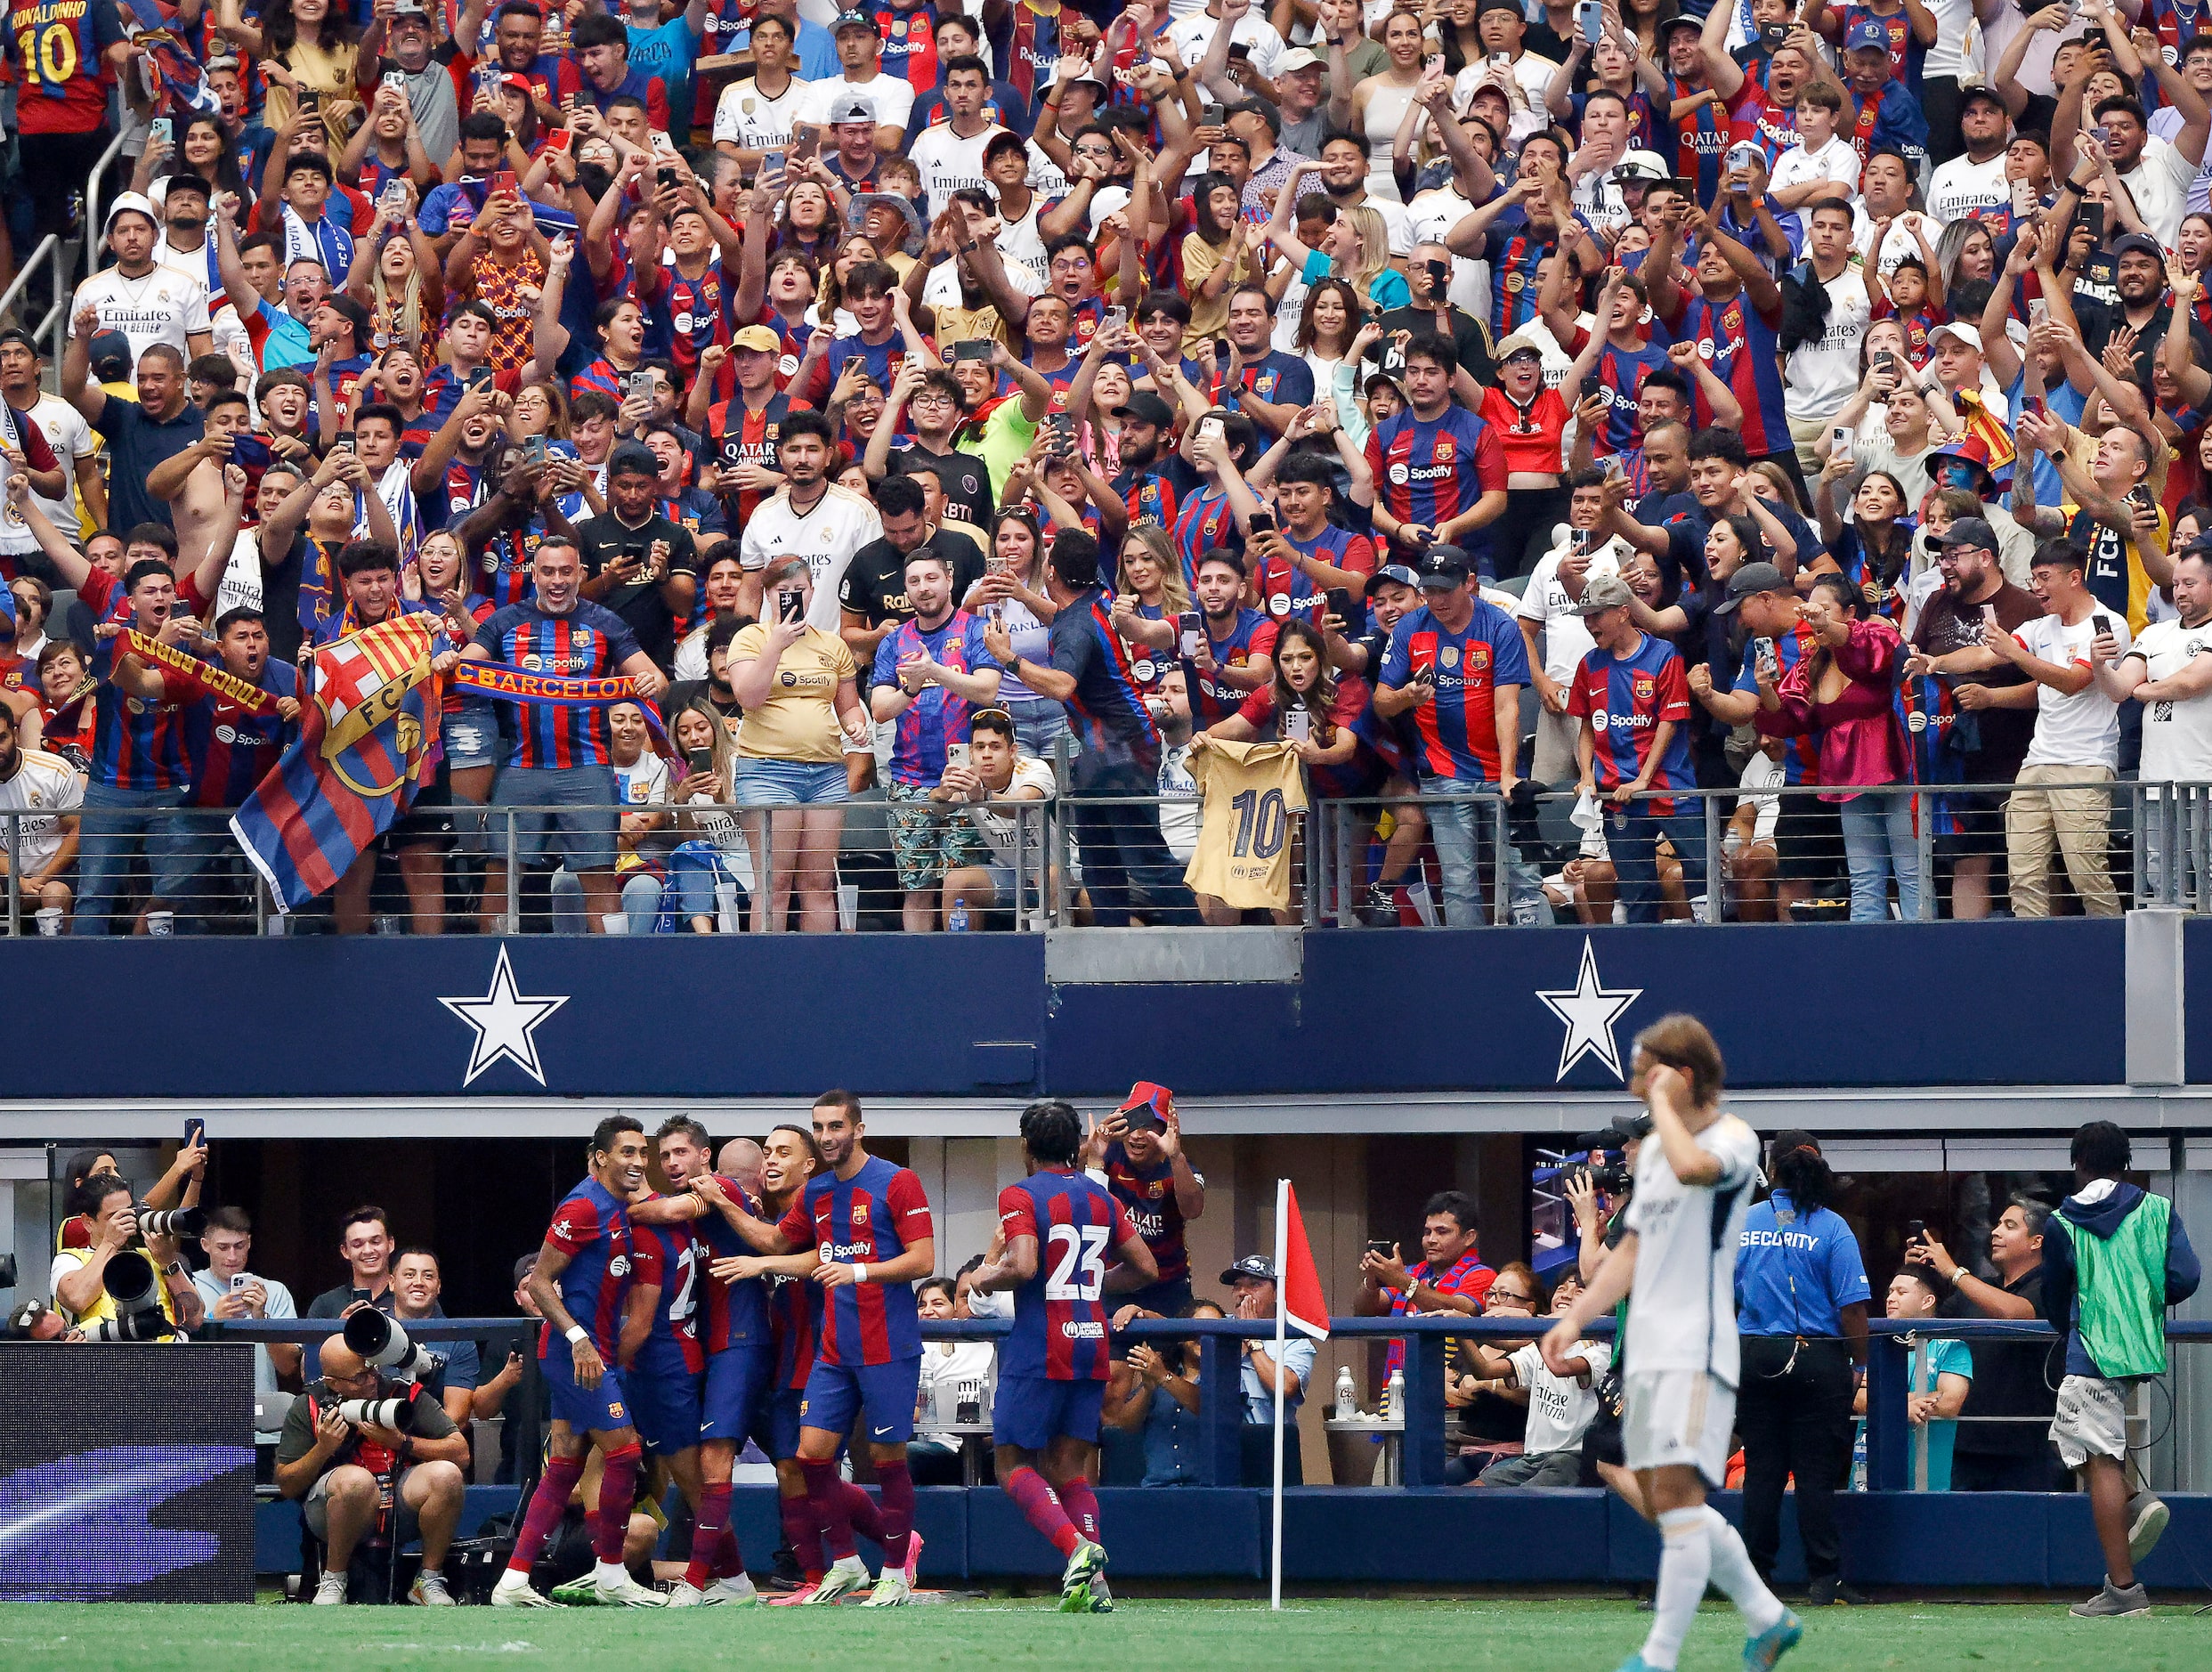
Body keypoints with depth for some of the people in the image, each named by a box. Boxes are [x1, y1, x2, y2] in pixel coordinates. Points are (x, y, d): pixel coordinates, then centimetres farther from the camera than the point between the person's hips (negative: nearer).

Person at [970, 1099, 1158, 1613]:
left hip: (1038, 1352, -6)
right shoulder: (1102, 1200, 11)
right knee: (1069, 1469, 10)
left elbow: (1022, 1266, -22)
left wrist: (986, 1278, -1)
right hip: (1092, 1347, 6)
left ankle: (1076, 1548, -21)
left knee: (1013, 1465, 2)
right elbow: (1145, 1269, 12)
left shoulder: (1021, 1197, -7)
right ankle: (1094, 1584, -5)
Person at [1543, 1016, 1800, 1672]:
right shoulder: (1653, 1149, 17)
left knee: (1675, 1492, -16)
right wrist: (1576, 1318, 16)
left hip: (1697, 1351, -9)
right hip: (1647, 1348, 9)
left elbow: (1693, 1167, -34)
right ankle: (1768, 1619, 24)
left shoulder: (1734, 1139, -9)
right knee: (1663, 1501, 10)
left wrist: (1664, 1102, -18)